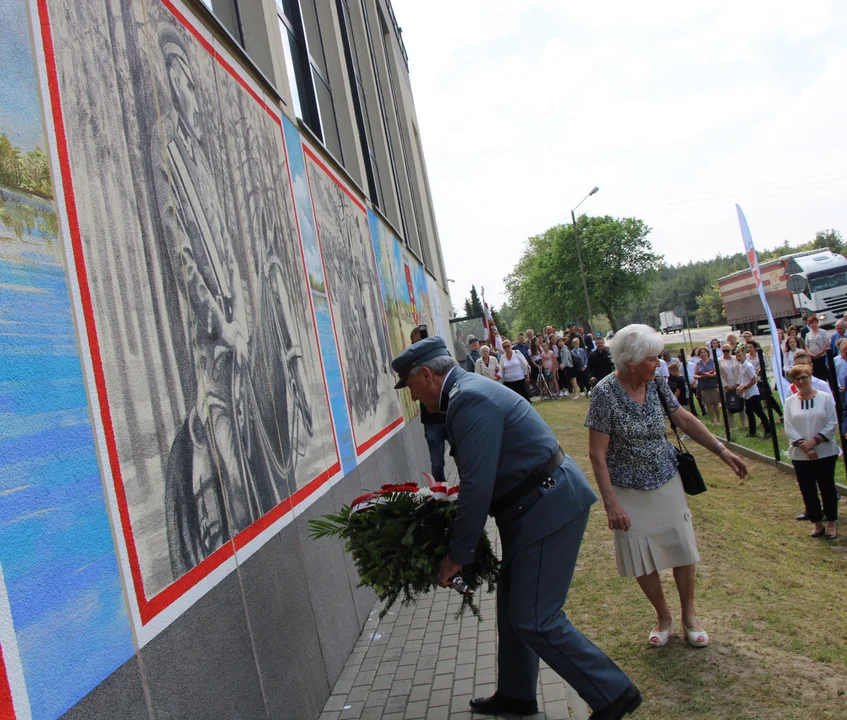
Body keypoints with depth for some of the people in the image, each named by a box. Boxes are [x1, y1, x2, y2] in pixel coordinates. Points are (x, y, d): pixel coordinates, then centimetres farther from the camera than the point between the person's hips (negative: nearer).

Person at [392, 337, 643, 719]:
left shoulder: (469, 399, -22)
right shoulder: (469, 390, 11)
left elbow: (477, 487, -25)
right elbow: (479, 477, 18)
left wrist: (457, 555, -15)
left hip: (549, 506, -10)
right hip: (535, 503, 10)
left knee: (534, 619, -3)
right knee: (512, 606, 20)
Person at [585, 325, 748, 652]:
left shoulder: (656, 383, -6)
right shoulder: (606, 393, -20)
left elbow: (684, 419, 9)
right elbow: (597, 453, -18)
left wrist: (721, 450, 4)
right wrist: (610, 503, -20)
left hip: (667, 481, 4)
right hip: (629, 490, -4)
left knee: (682, 547, 10)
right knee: (641, 556, 8)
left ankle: (689, 614, 33)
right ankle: (663, 616, 33)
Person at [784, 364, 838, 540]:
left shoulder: (825, 398, -2)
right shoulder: (790, 402, 3)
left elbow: (832, 424, -6)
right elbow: (789, 429, -2)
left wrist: (814, 441, -15)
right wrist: (804, 446, -13)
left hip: (825, 453, -1)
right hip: (800, 455, 2)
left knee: (827, 488, 8)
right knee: (807, 490, 5)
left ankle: (831, 524, 23)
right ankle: (817, 524, 20)